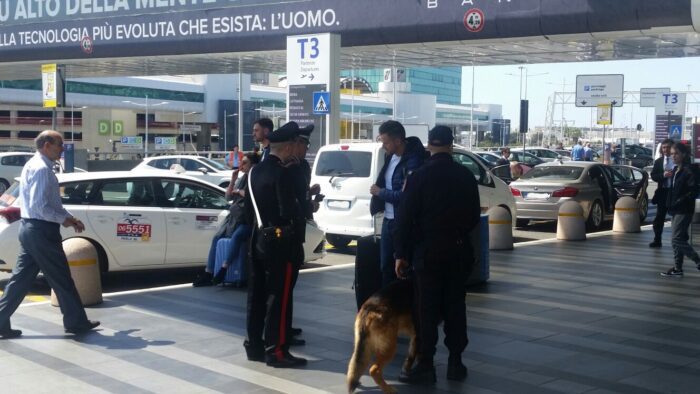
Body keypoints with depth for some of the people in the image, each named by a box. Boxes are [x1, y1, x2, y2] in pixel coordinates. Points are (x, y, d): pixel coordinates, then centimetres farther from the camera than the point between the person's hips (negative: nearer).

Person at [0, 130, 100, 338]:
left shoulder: (34, 165, 16)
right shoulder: (42, 169, -17)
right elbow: (40, 206, -24)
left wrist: (68, 217, 12)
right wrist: (64, 219, -13)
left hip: (29, 229, 10)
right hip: (42, 231, -10)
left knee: (21, 278, 10)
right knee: (61, 279, 2)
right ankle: (76, 322, 12)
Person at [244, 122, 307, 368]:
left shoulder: (255, 171, 9)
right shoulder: (281, 173, -16)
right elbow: (289, 212, -21)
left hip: (258, 239, 8)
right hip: (278, 241, -8)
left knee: (257, 294, 12)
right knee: (279, 297, -3)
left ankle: (254, 345, 19)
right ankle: (276, 351, 0)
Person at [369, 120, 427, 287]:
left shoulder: (413, 161, -19)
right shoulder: (391, 156, 9)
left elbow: (406, 195, -24)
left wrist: (380, 192, -11)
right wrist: (378, 192, 3)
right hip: (388, 220, 9)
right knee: (386, 266, 16)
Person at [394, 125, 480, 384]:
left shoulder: (419, 177, -9)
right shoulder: (466, 176, 3)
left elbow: (406, 218, -9)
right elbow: (474, 215, 9)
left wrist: (401, 254, -4)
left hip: (428, 251, -3)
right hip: (459, 251, 4)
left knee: (426, 310, 0)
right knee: (455, 307, 10)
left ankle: (425, 366, 0)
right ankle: (455, 363, 13)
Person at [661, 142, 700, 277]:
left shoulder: (688, 171, -14)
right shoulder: (676, 170, 12)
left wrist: (677, 203, -20)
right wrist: (670, 204, 8)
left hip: (684, 211, -9)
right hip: (676, 210, 9)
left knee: (676, 239, -10)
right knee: (678, 240, 11)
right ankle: (677, 268, 16)